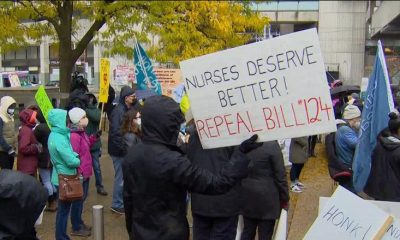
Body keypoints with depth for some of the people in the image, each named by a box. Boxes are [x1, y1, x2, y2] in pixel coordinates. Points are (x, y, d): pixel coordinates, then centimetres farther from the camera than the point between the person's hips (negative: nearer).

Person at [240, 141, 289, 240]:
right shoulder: (272, 145, -17)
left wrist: (238, 194, 19)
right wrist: (285, 198, 0)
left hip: (246, 196, 5)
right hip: (266, 198, -5)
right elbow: (280, 175, -12)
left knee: (247, 232, 15)